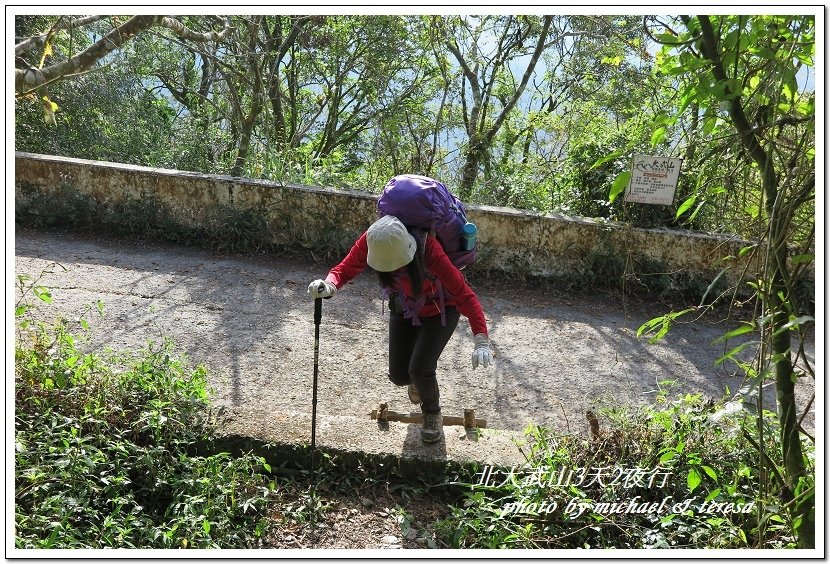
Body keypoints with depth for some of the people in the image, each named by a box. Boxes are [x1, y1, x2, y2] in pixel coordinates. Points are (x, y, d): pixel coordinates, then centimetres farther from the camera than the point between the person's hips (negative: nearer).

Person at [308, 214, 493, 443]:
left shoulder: (429, 250, -40)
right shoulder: (371, 242, -29)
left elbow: (464, 294, -39)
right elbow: (346, 269, -22)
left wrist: (481, 340, -48)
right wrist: (329, 286, -47)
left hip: (440, 310, -4)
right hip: (404, 310, 4)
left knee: (419, 369, -18)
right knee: (399, 376, 3)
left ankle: (432, 414, 16)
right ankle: (419, 379, 43)